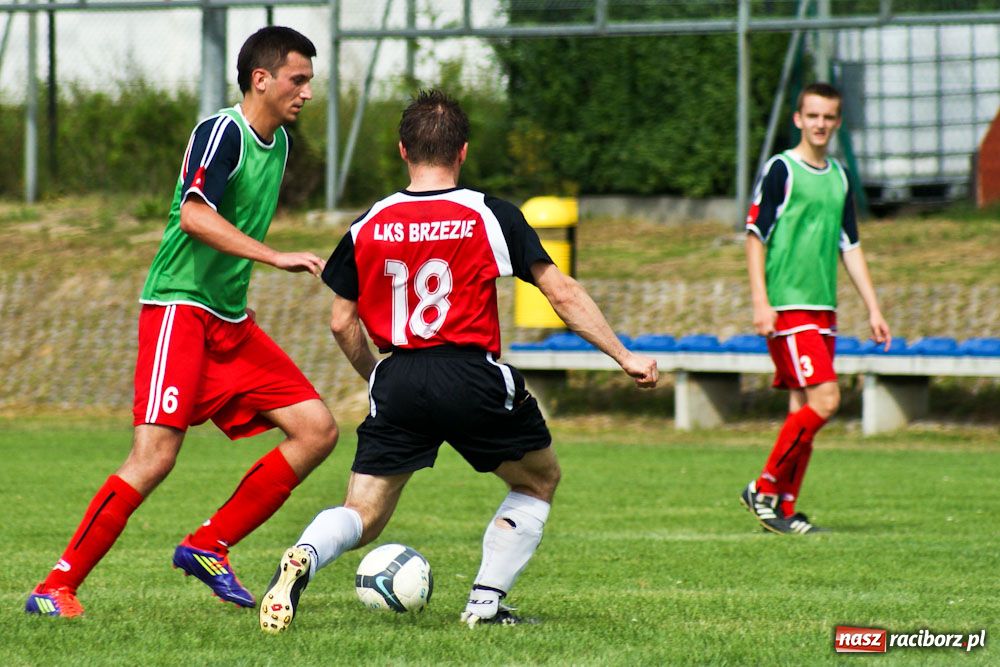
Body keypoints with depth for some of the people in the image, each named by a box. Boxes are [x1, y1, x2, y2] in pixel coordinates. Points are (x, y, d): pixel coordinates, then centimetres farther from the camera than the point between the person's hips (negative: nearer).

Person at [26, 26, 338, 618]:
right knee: (156, 456, -18)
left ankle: (208, 547, 6)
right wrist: (277, 258, -32)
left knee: (318, 430, -1)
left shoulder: (278, 142, 14)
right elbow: (195, 216, -27)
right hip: (179, 306, -9)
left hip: (230, 320, 9)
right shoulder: (222, 131, -13)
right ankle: (57, 588, -11)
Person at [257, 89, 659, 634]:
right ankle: (486, 601, 12)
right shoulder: (491, 216, 0)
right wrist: (624, 356, 7)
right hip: (472, 378, -2)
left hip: (398, 384, 2)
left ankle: (303, 558, -25)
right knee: (540, 480, 23)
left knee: (361, 517, 9)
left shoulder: (369, 226, 8)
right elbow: (562, 293, 1)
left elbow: (342, 323, 12)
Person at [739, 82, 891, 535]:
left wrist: (873, 309, 17)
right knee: (824, 399, -16)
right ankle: (764, 489, -6)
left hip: (823, 309, 7)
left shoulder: (839, 177, 15)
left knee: (803, 407, 5)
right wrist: (760, 302, -15)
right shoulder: (780, 170, -5)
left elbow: (850, 247, 21)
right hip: (787, 306, -7)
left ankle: (784, 509, 8)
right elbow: (755, 236, -7)